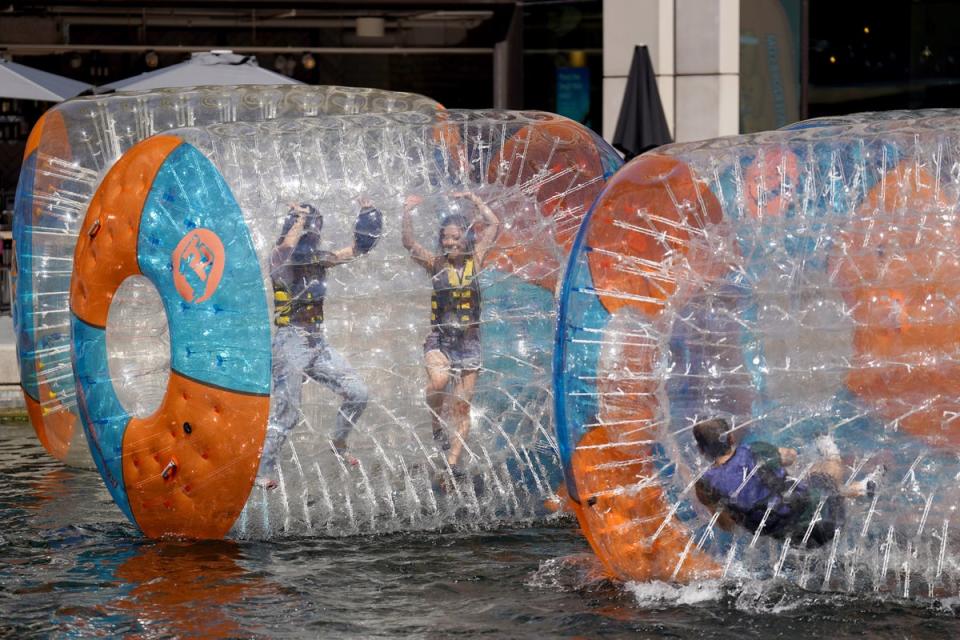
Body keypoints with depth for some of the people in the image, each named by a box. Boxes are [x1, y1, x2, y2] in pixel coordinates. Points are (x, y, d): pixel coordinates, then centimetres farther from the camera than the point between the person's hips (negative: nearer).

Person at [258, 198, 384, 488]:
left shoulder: (319, 258, 11)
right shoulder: (281, 258, -8)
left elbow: (355, 250, 18)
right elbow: (285, 250, -32)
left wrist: (367, 214, 9)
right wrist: (300, 218, -24)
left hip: (318, 342, 7)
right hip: (291, 343, -7)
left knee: (357, 394, 4)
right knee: (287, 414, -8)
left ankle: (338, 445, 24)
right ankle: (264, 471, 3)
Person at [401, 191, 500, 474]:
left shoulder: (475, 260, 4)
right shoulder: (436, 264, 0)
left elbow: (493, 225, 3)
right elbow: (409, 243, -13)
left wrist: (474, 199, 2)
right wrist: (408, 213, -25)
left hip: (468, 344, 2)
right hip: (439, 341, -2)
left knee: (462, 407, 0)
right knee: (439, 379, -30)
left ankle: (453, 461, 3)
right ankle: (436, 425, -4)